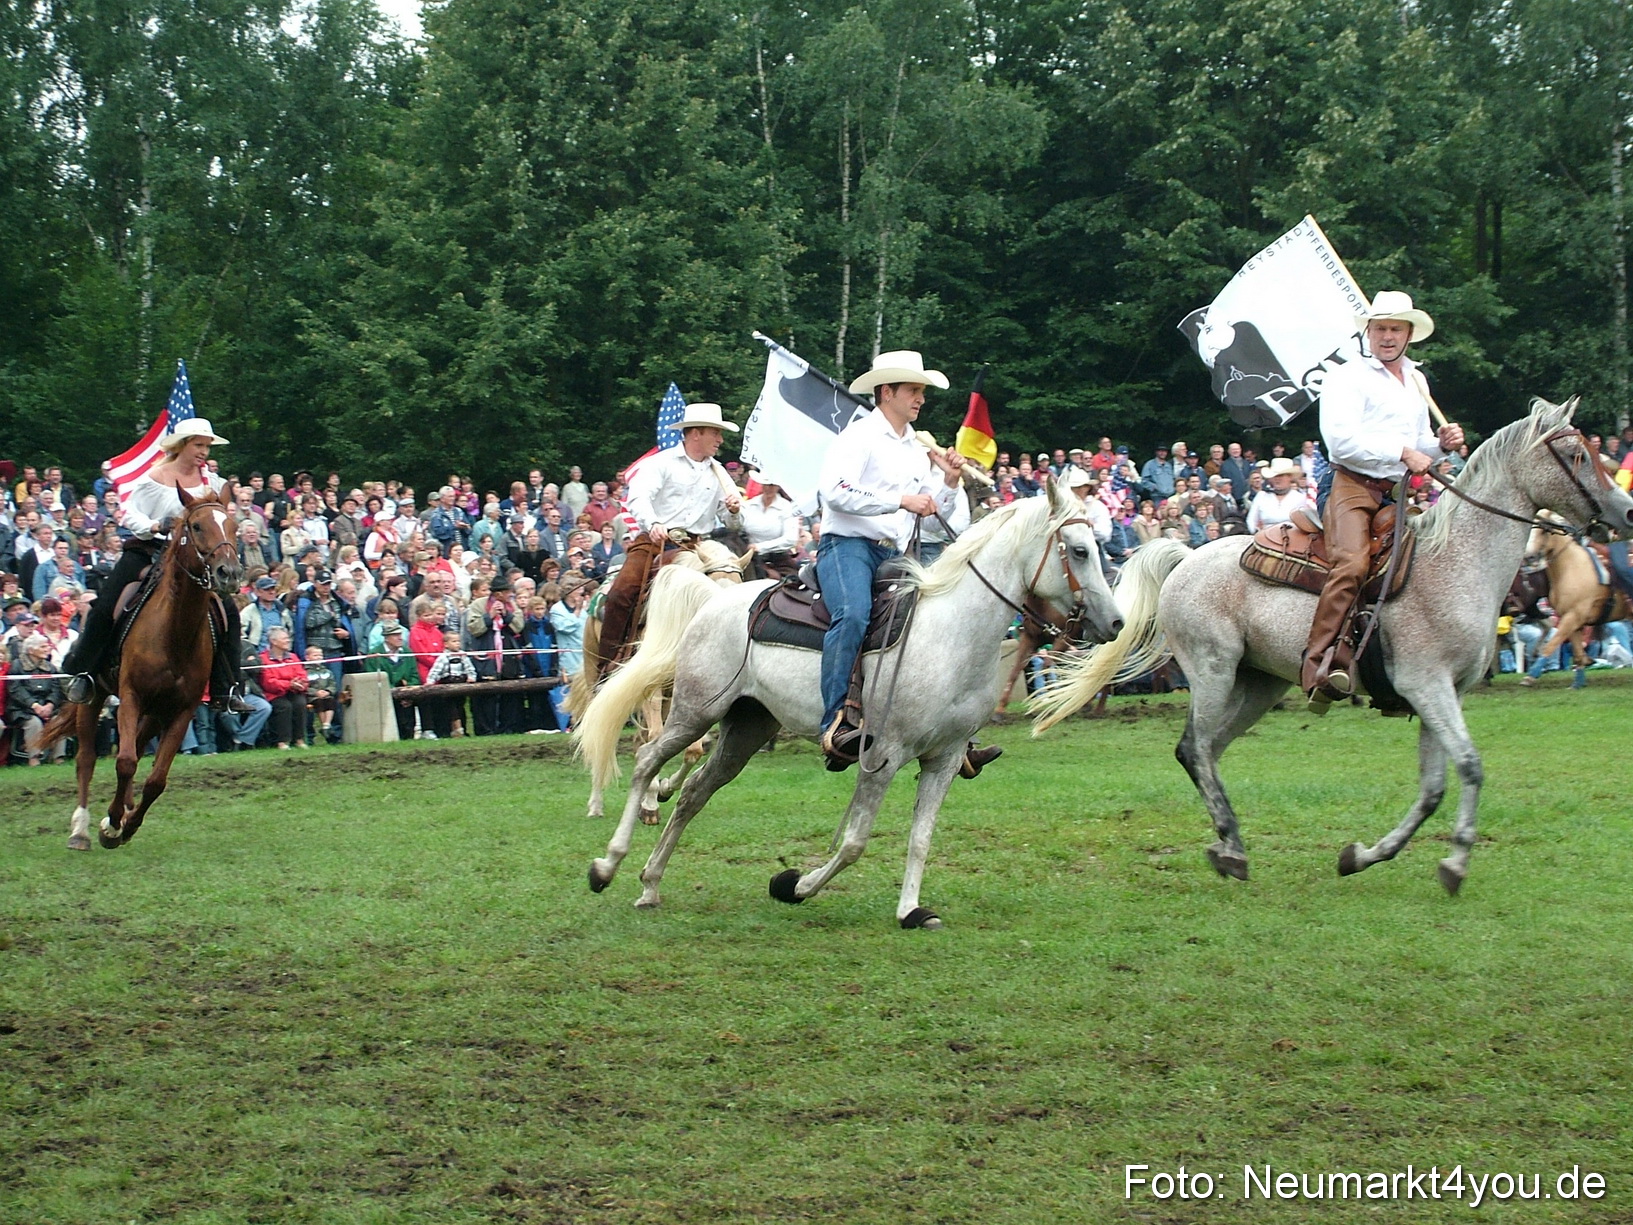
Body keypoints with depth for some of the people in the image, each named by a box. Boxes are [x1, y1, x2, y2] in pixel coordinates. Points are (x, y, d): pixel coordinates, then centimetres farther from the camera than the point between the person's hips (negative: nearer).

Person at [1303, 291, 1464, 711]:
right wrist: (1403, 451, -16)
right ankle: (1323, 664, -36)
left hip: (1398, 493, 8)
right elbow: (1342, 440, -14)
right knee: (1351, 564, -30)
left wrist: (1440, 443, 11)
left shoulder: (1417, 381, 24)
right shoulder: (1347, 378, -1)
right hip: (1350, 486, -8)